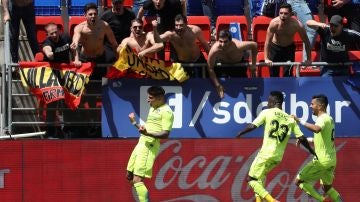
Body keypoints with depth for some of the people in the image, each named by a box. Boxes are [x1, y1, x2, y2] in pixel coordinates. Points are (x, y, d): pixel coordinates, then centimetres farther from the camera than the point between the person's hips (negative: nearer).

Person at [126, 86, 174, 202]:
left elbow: (165, 134, -20)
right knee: (129, 176, 15)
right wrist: (134, 123, 24)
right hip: (141, 144, 10)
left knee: (137, 180, -16)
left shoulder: (166, 112, -12)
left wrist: (147, 133, -33)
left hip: (149, 147, -10)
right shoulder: (153, 109, 18)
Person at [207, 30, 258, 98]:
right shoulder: (214, 50, -41)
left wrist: (253, 64, -18)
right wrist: (217, 85, -28)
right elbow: (210, 69, -27)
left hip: (238, 64, 0)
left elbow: (254, 45, -24)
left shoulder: (238, 46, -43)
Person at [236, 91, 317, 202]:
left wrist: (240, 133, 8)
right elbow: (302, 138, 3)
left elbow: (252, 126, -9)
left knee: (252, 180, 2)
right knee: (261, 175, 30)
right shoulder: (290, 119, 8)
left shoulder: (267, 112, -3)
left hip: (266, 153, -6)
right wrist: (312, 151, 13)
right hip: (278, 157, 6)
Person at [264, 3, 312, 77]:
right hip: (275, 47, 0)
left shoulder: (297, 25, -29)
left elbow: (306, 42, -15)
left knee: (288, 74, -8)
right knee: (274, 74, 4)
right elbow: (267, 42, -26)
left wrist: (309, 59, -11)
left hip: (289, 48, 0)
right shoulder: (274, 23, -31)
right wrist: (266, 59, -32)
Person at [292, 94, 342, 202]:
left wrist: (300, 121, -34)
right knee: (327, 187, 22)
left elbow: (317, 129, -40)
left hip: (322, 160, -10)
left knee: (299, 181, -1)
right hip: (331, 160, 10)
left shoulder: (323, 118, -16)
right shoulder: (329, 119, 15)